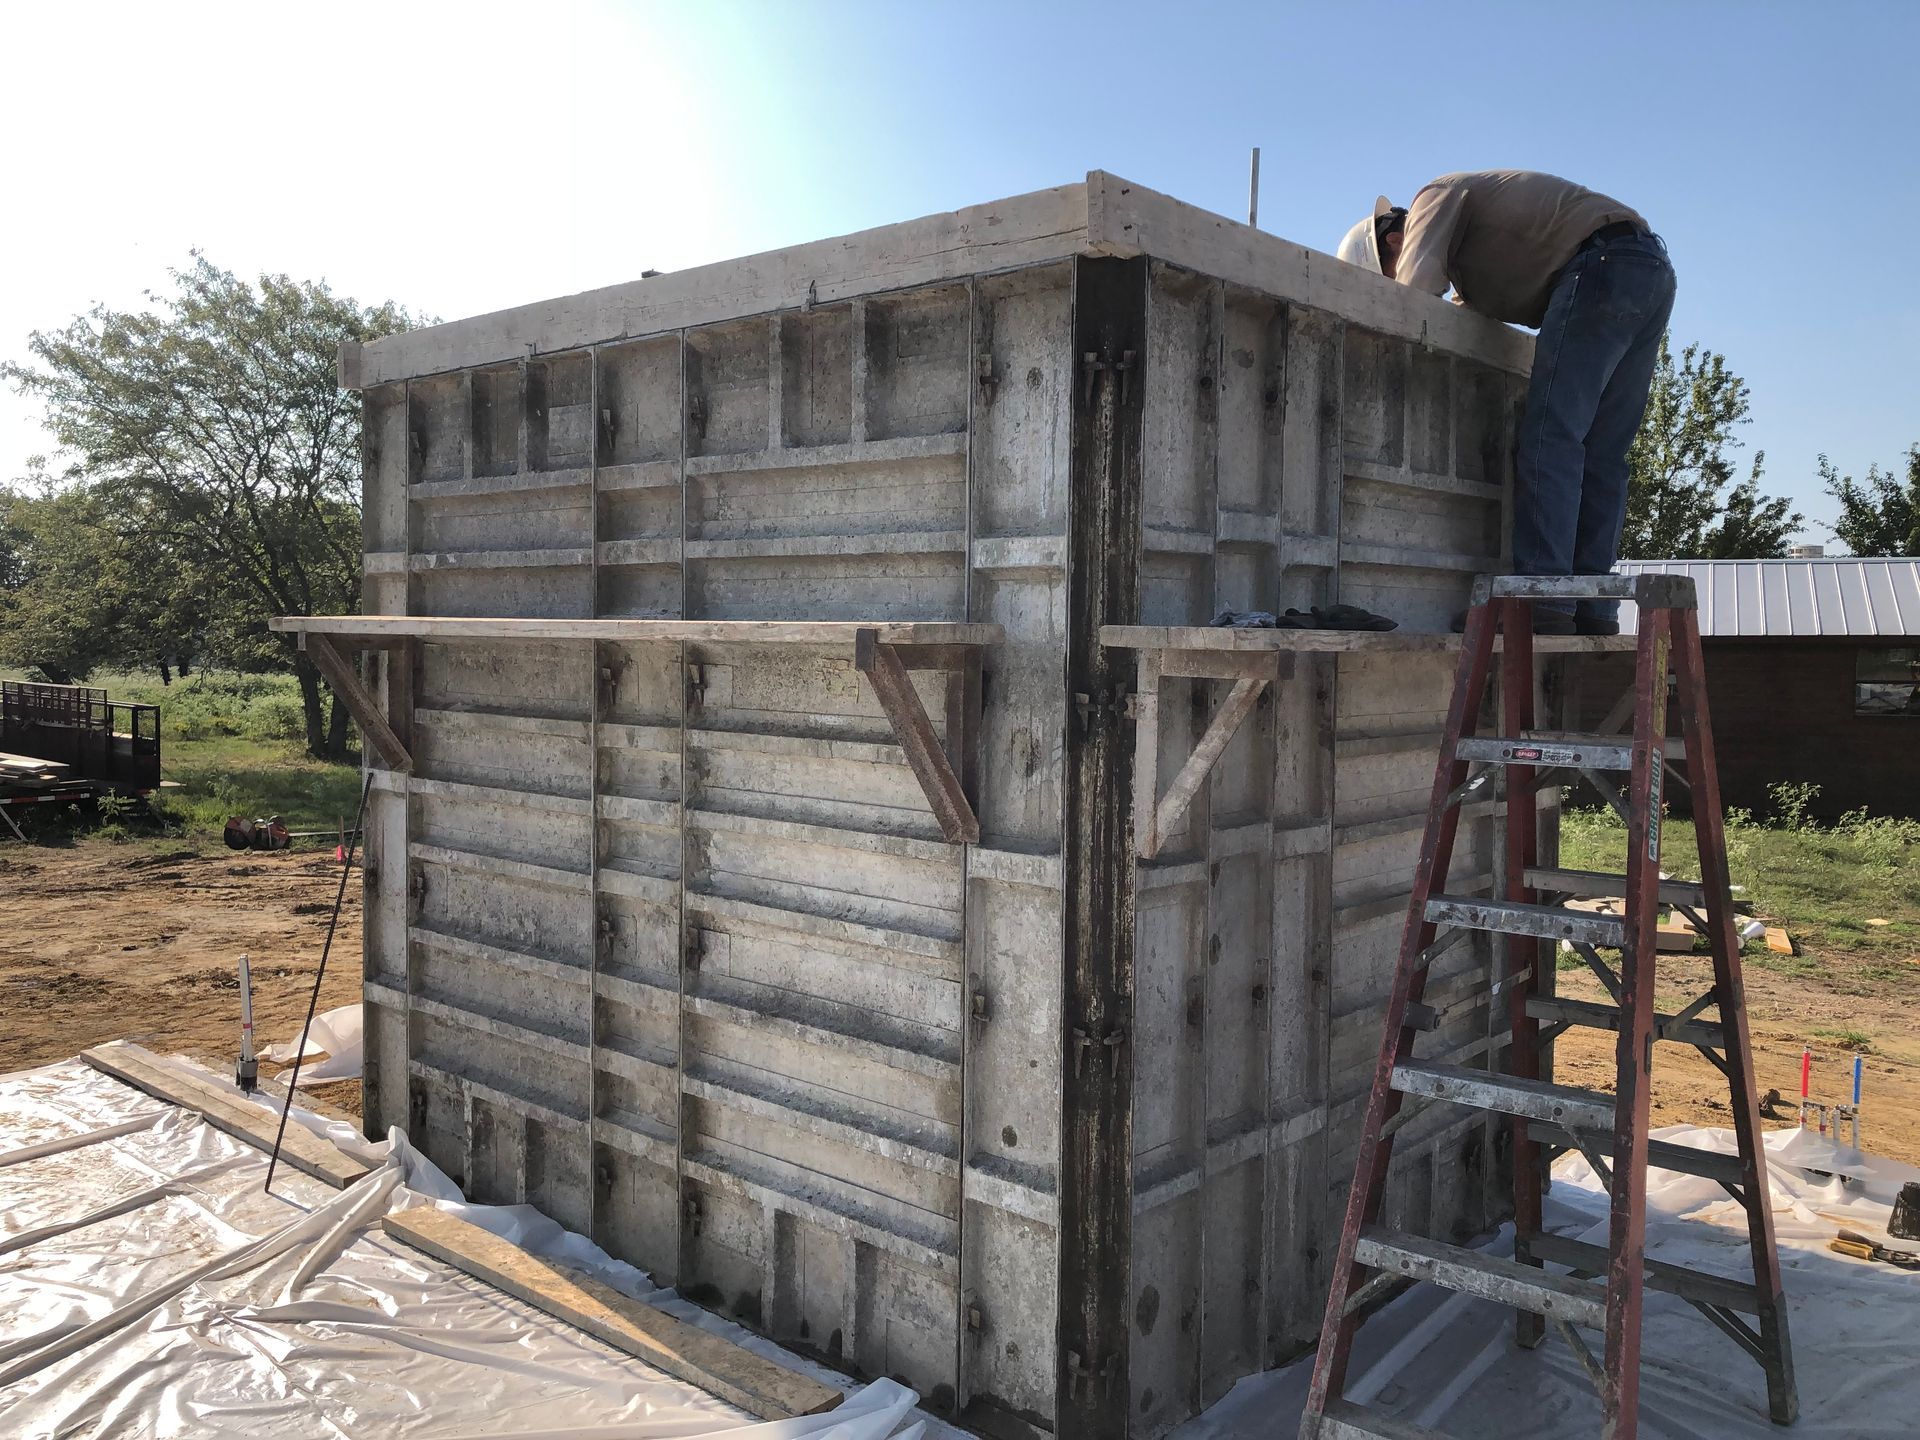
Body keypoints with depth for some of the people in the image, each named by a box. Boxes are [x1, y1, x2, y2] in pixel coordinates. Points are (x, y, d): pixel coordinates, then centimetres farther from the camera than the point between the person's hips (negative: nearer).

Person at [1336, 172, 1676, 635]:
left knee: (1549, 436, -12)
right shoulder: (1473, 250, 31)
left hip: (1605, 263, -9)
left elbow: (1416, 289, -9)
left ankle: (1543, 601, -20)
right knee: (1600, 453, 5)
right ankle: (1594, 610, 0)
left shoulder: (1437, 197, 4)